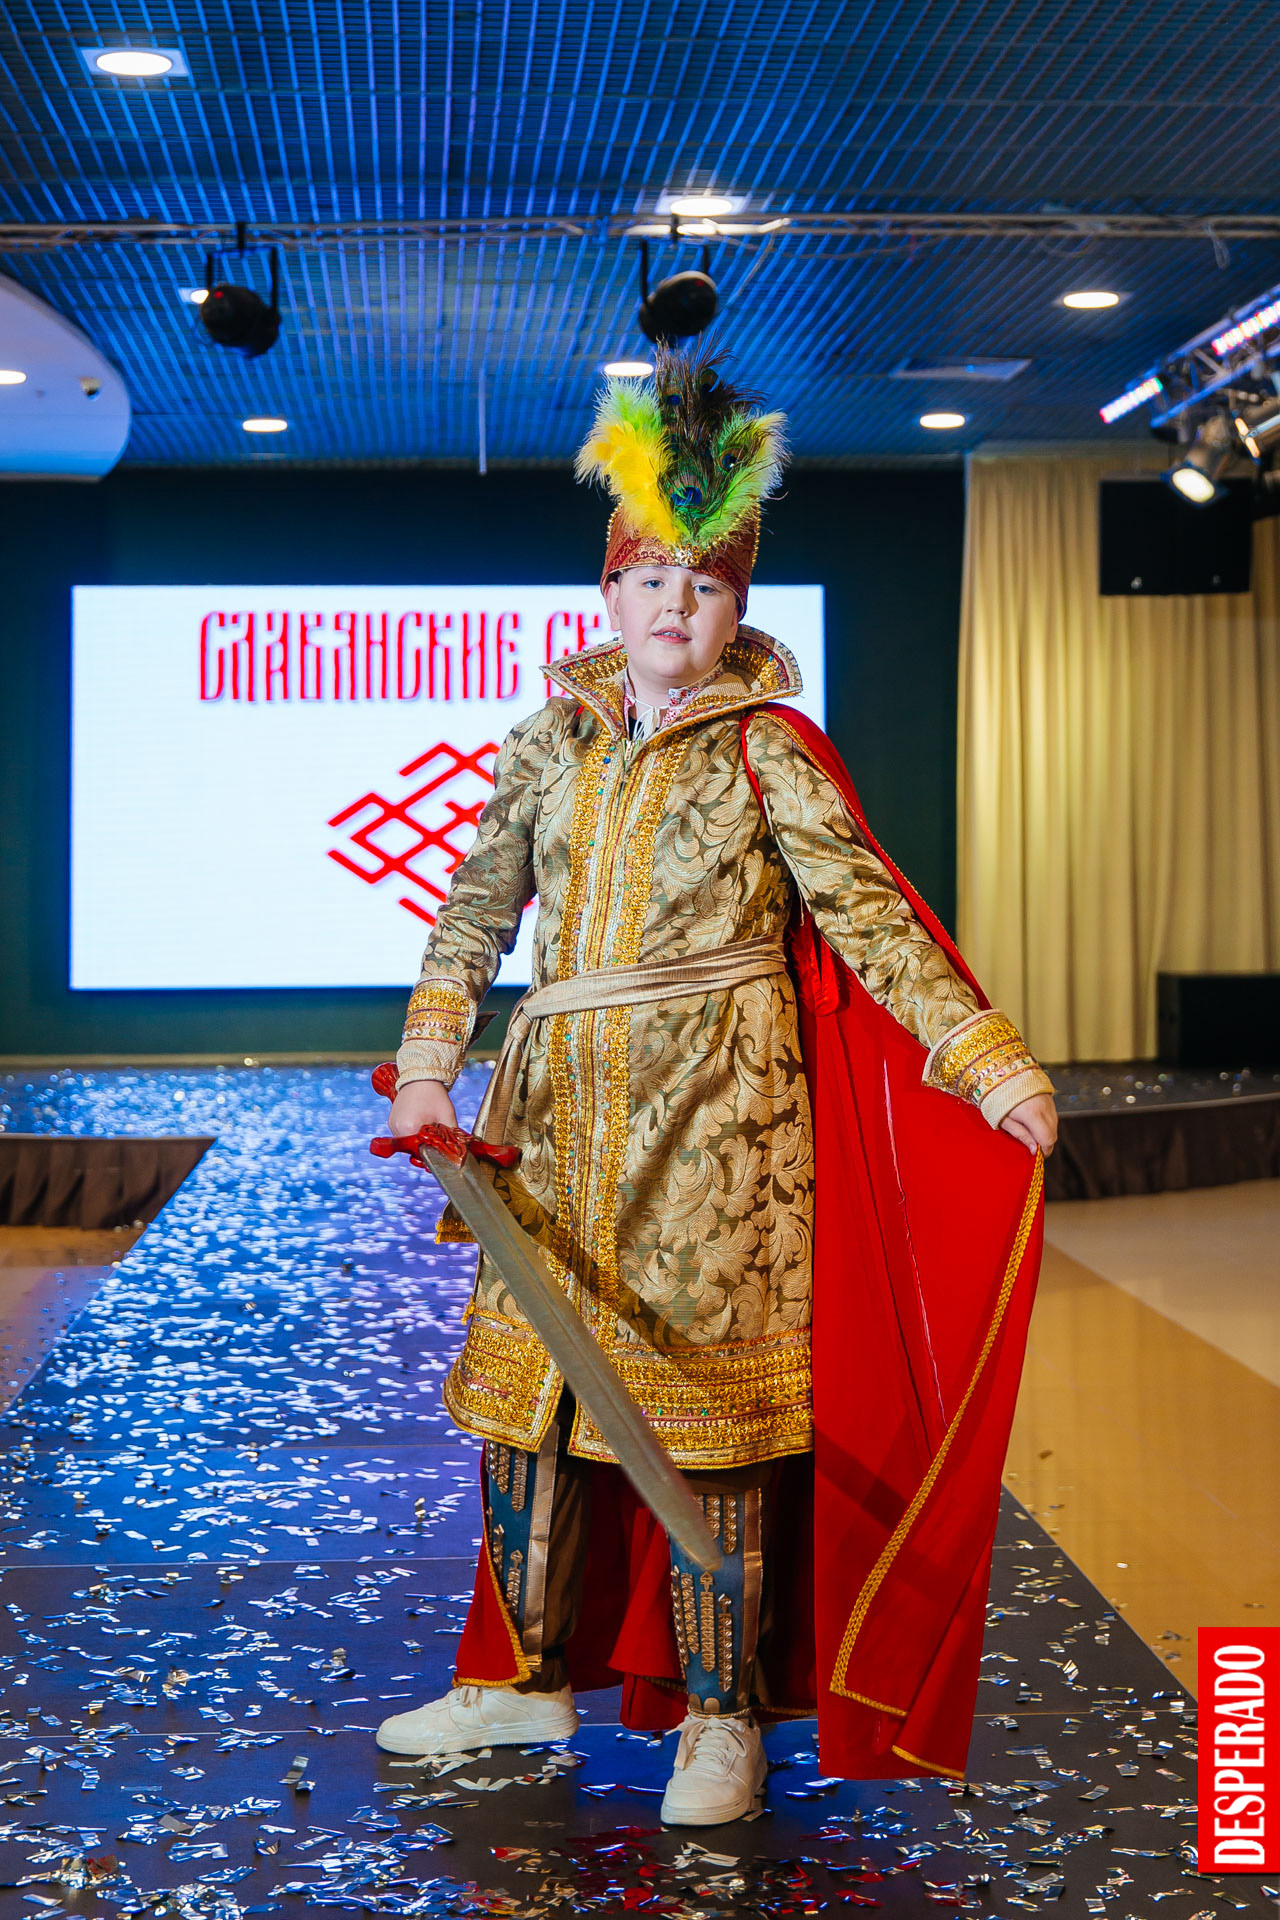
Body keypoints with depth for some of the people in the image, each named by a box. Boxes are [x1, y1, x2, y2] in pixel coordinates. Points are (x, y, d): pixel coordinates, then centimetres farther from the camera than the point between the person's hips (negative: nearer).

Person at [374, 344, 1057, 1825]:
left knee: (706, 1394, -1)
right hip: (561, 1112, 4)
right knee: (526, 1385, 8)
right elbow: (475, 911, 11)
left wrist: (986, 1058, -17)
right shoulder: (549, 744, 11)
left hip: (713, 1109, -4)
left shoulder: (766, 750, -1)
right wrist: (428, 1064, -1)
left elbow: (864, 912, -7)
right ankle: (532, 1677, 24)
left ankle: (721, 1713, 13)